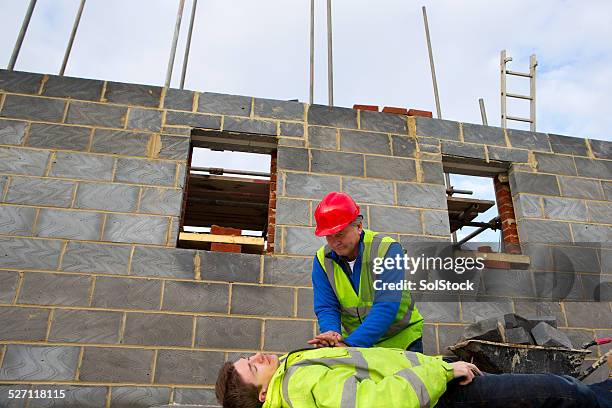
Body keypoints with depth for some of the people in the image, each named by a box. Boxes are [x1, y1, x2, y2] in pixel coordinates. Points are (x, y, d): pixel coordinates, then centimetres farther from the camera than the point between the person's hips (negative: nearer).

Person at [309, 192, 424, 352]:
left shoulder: (387, 249, -22)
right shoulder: (322, 259, -9)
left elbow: (386, 307, -30)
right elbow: (325, 307, -10)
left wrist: (350, 343, -37)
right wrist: (332, 334, -33)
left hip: (401, 339, -2)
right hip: (354, 339, 3)